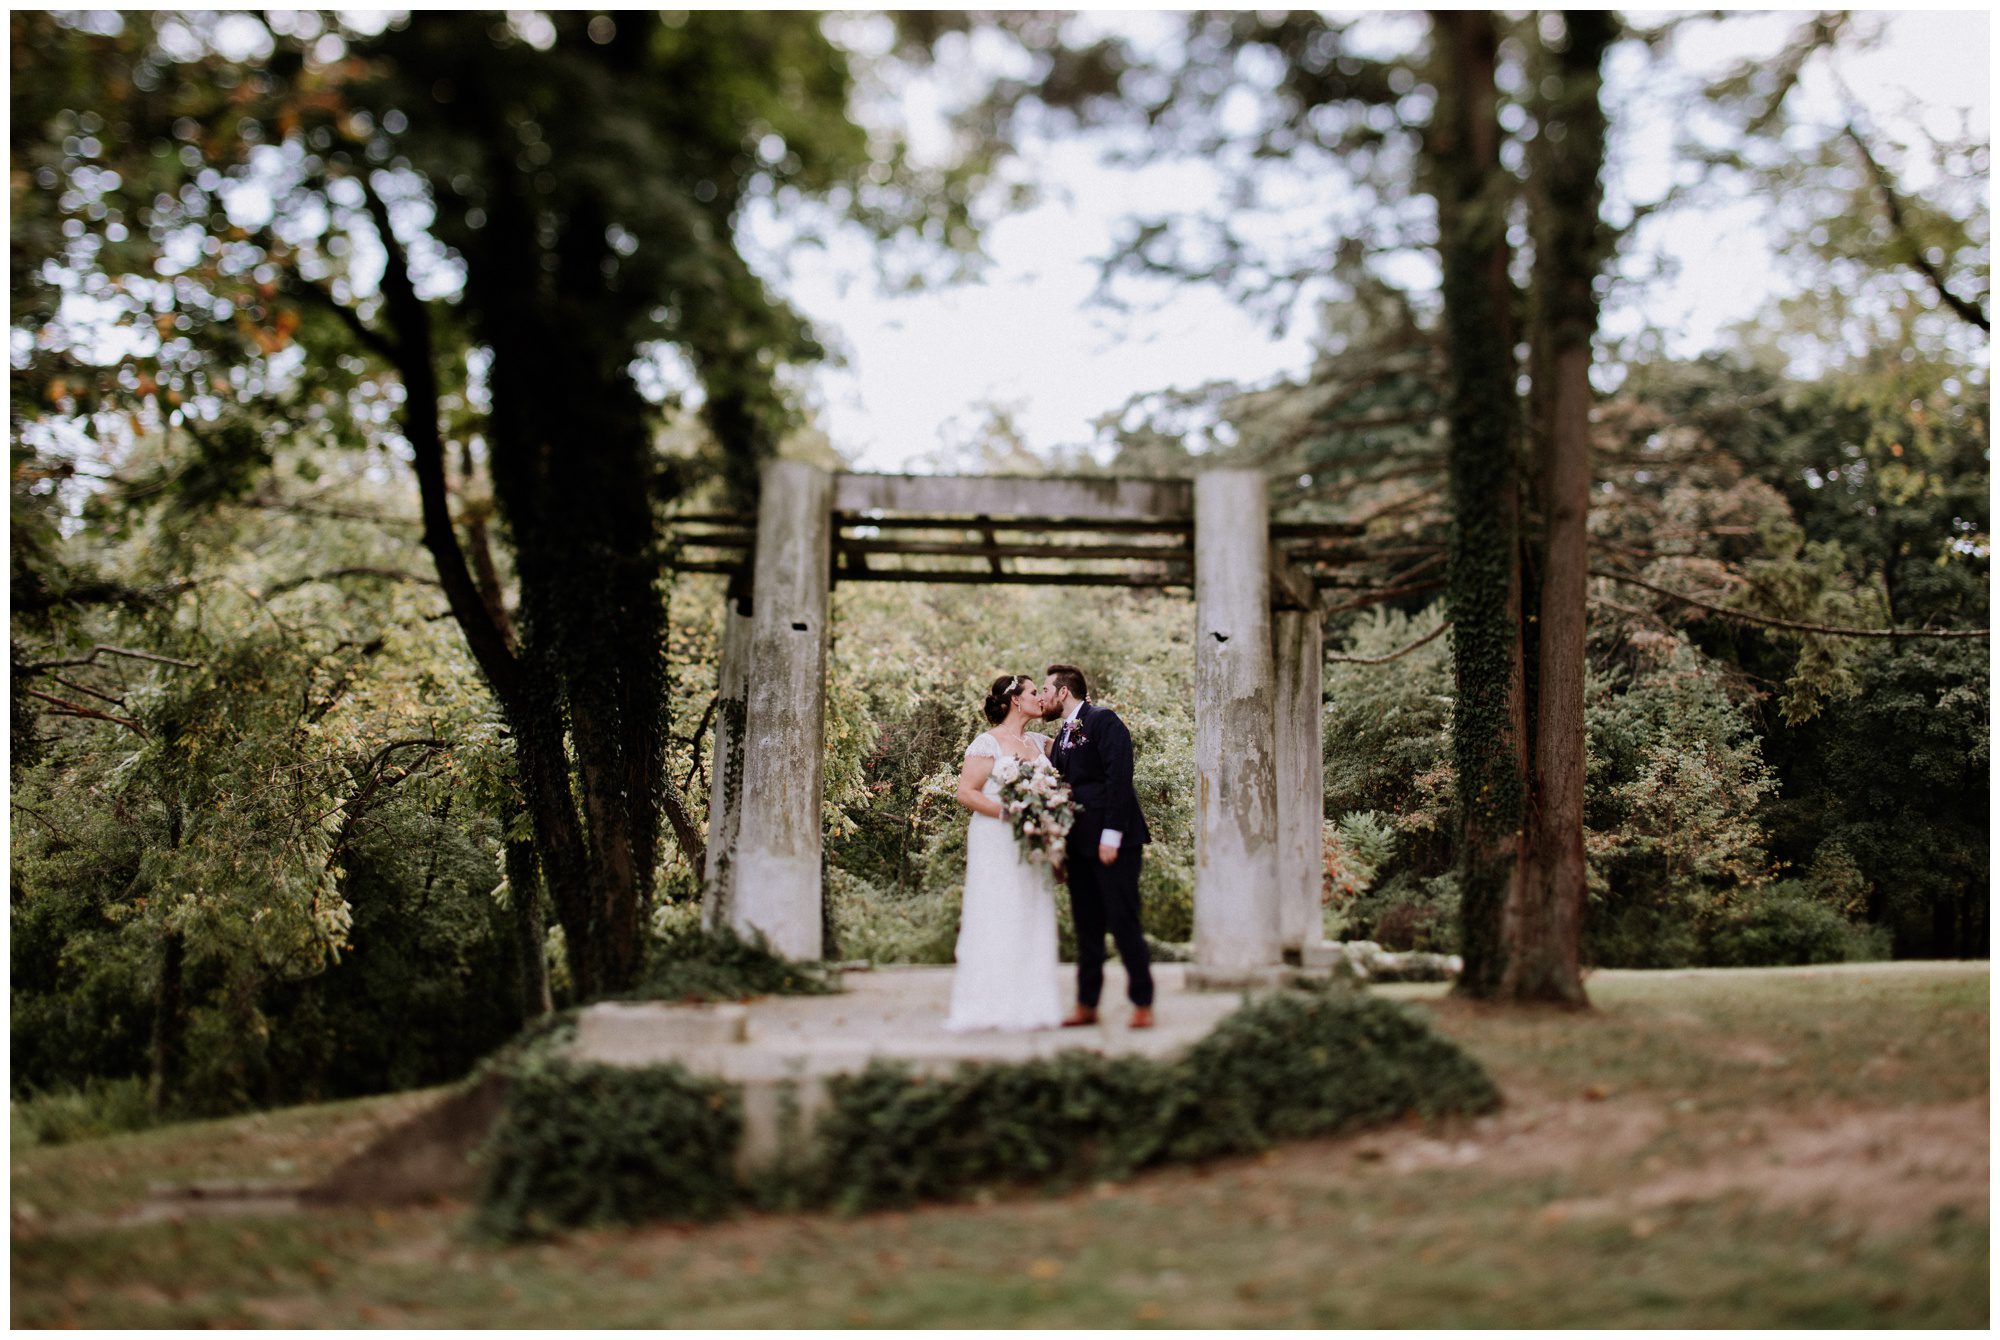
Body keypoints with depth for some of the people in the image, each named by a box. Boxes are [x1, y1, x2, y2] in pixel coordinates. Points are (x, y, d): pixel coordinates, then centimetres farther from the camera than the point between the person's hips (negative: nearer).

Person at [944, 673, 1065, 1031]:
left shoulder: (1039, 743, 14)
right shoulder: (987, 744, -5)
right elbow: (966, 793, -10)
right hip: (996, 844, -6)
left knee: (1032, 923, 4)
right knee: (996, 921, -6)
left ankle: (1030, 1006, 8)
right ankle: (992, 1006, -2)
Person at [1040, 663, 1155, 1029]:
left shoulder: (1103, 721, -7)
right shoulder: (1062, 737, 18)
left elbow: (1118, 778, -15)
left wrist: (1111, 835, -20)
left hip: (1114, 842, -8)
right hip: (1081, 844, 8)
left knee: (1123, 923, -5)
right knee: (1087, 927, 10)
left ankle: (1143, 1005, 3)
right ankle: (1086, 1006, 15)